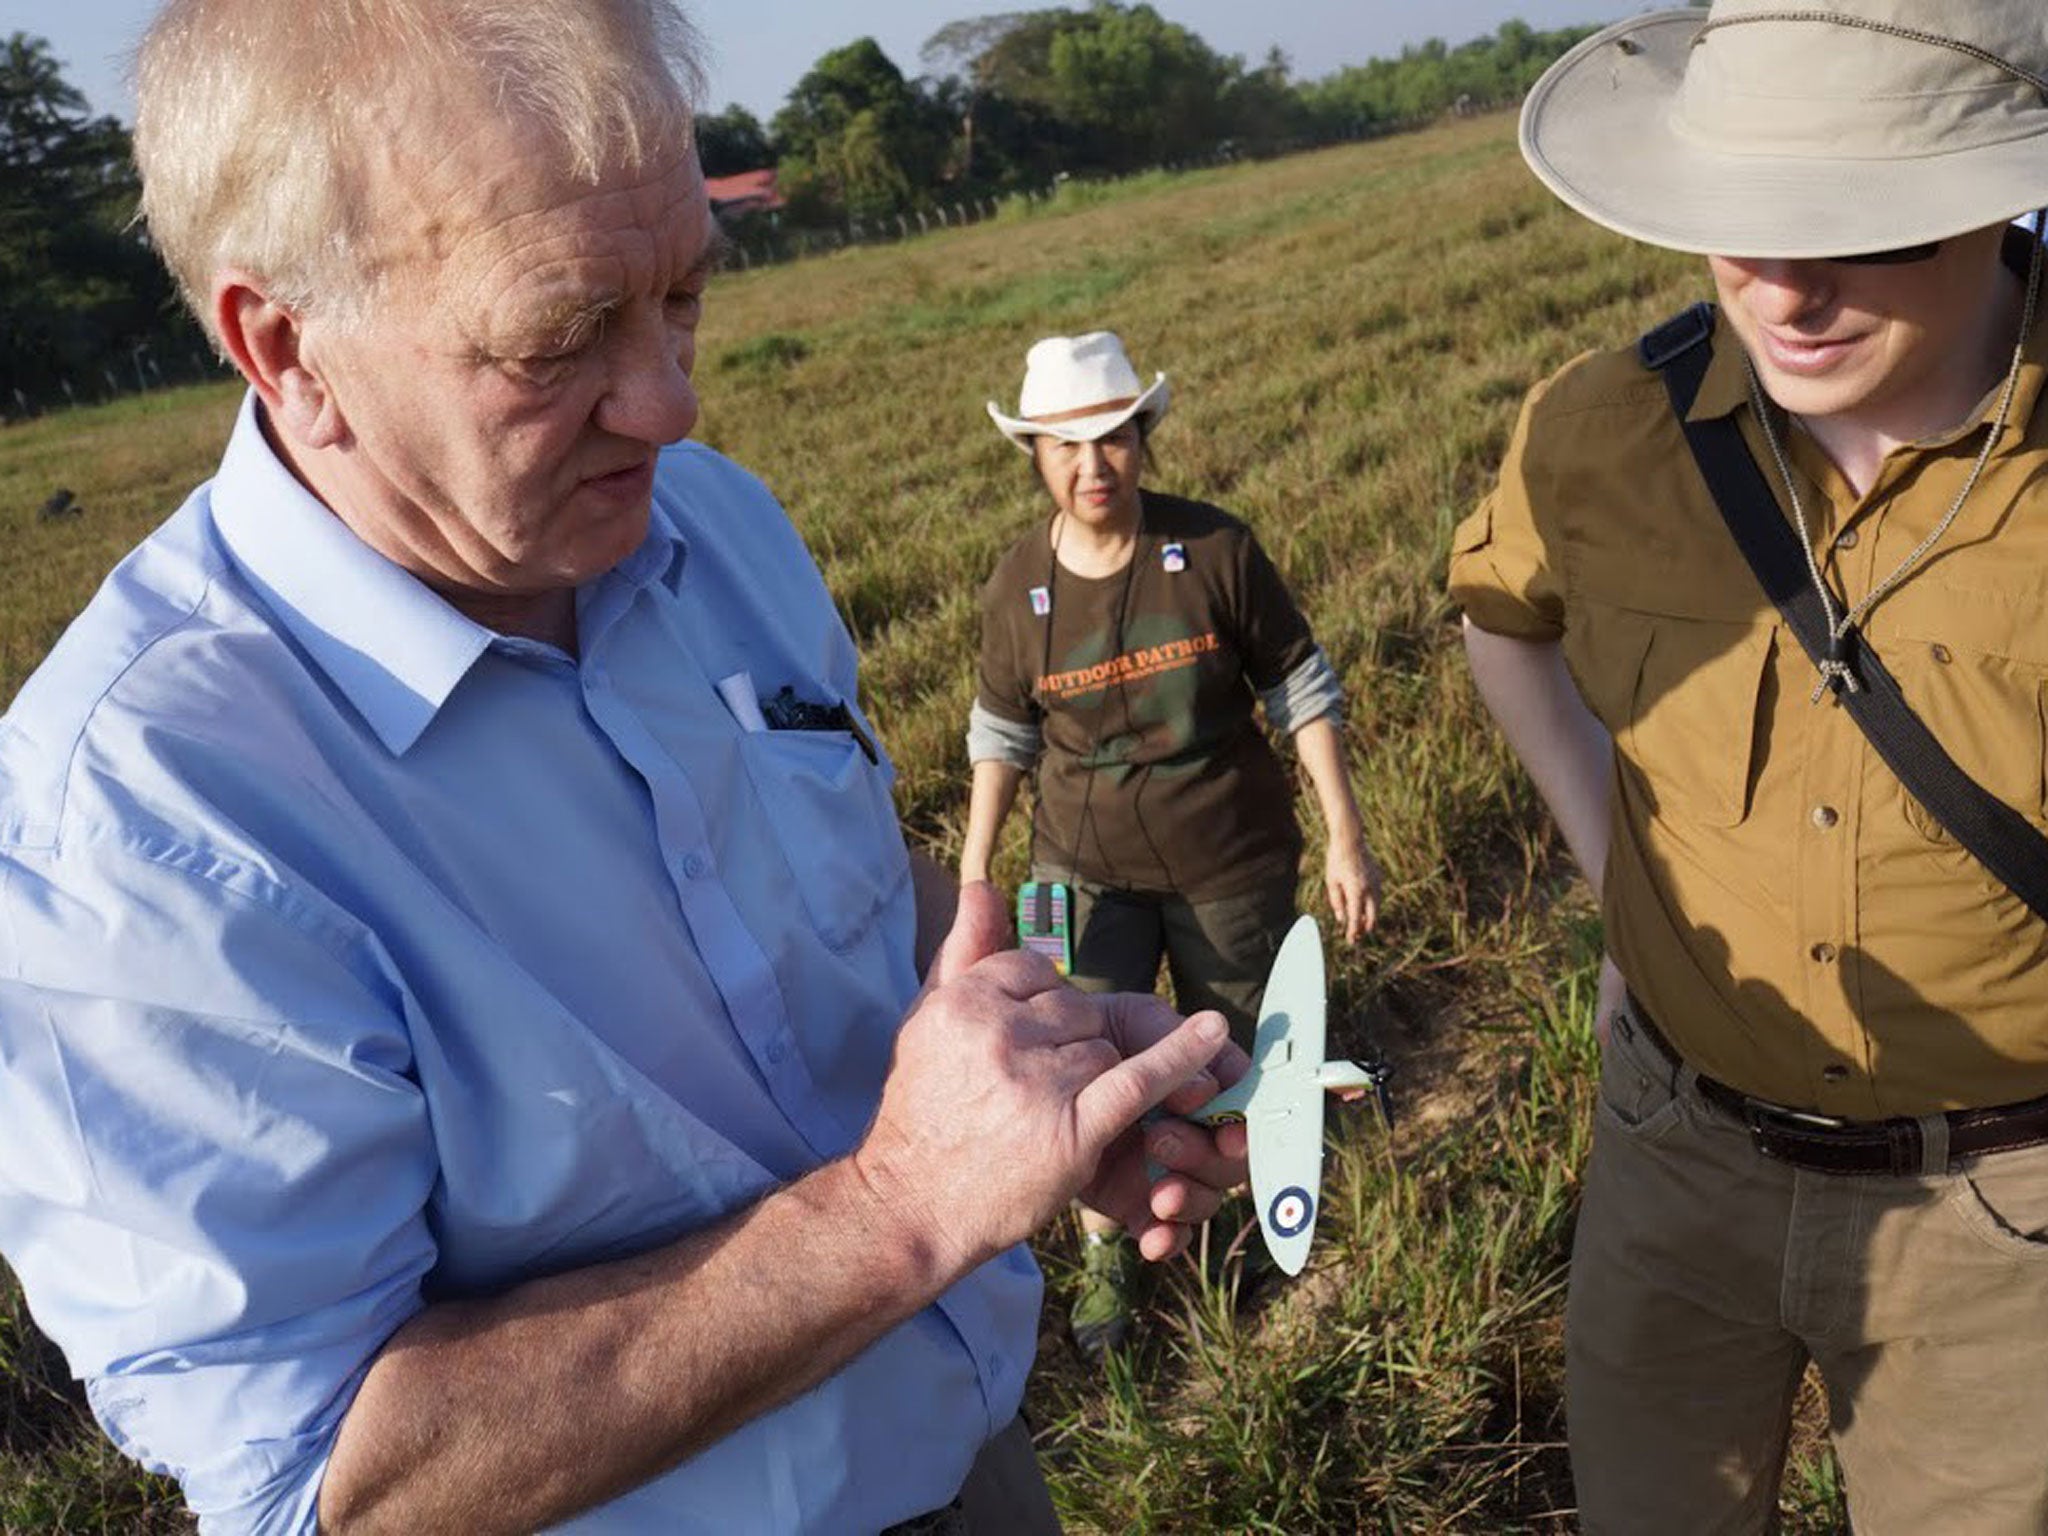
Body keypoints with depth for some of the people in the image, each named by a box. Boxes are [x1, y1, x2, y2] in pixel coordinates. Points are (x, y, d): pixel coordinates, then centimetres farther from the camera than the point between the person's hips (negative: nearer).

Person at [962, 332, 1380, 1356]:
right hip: (1087, 866, 1)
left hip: (1229, 860, 0)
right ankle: (1103, 1250, 24)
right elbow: (1003, 733, 5)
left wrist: (1346, 838, -7)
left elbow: (1300, 689, -6)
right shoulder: (1017, 590, -9)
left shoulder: (1214, 550, -14)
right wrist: (974, 874, 3)